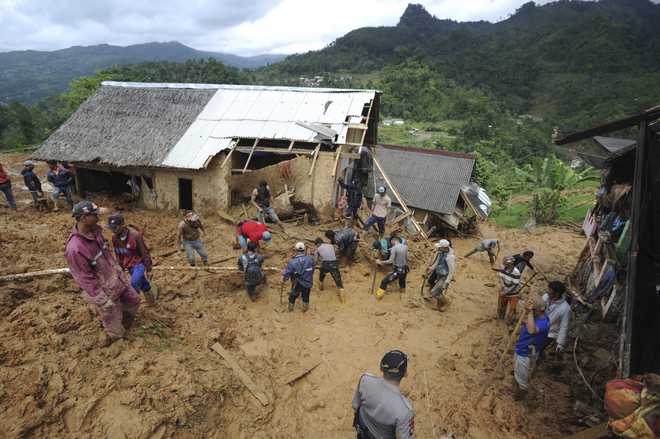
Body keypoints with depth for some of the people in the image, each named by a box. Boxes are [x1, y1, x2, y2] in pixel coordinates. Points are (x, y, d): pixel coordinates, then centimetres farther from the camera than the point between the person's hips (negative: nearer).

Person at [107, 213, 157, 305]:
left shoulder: (135, 234, -25)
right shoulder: (114, 237, -7)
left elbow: (144, 251, -15)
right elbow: (117, 253, 10)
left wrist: (148, 266, -8)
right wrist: (121, 266, 17)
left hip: (139, 263, -6)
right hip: (129, 265, 6)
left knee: (134, 283, -23)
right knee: (142, 283, 18)